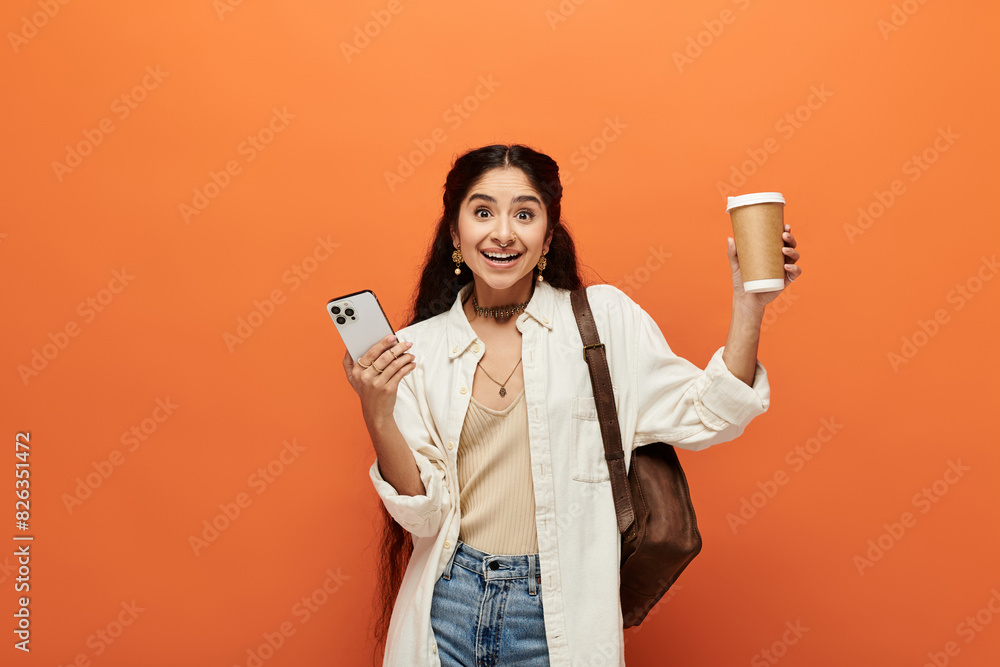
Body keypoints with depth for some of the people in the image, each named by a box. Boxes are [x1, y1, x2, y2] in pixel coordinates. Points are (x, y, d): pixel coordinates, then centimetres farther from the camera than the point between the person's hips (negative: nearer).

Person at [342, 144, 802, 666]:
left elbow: (704, 418, -5)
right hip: (449, 609, 1)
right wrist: (378, 417, -20)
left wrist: (749, 302, -12)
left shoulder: (603, 319, -5)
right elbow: (423, 513, -5)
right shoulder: (416, 348, -3)